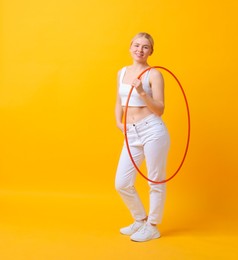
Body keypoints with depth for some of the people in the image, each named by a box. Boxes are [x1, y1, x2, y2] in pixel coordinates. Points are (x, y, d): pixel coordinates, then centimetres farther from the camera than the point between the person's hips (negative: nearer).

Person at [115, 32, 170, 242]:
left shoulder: (154, 74, -5)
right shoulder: (122, 72, 12)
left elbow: (160, 110, -9)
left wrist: (142, 92, -21)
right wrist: (119, 122, 3)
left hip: (152, 131, -6)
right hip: (132, 135, 6)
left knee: (156, 182, 6)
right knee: (122, 184, 8)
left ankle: (152, 227, 25)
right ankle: (140, 220, 31)